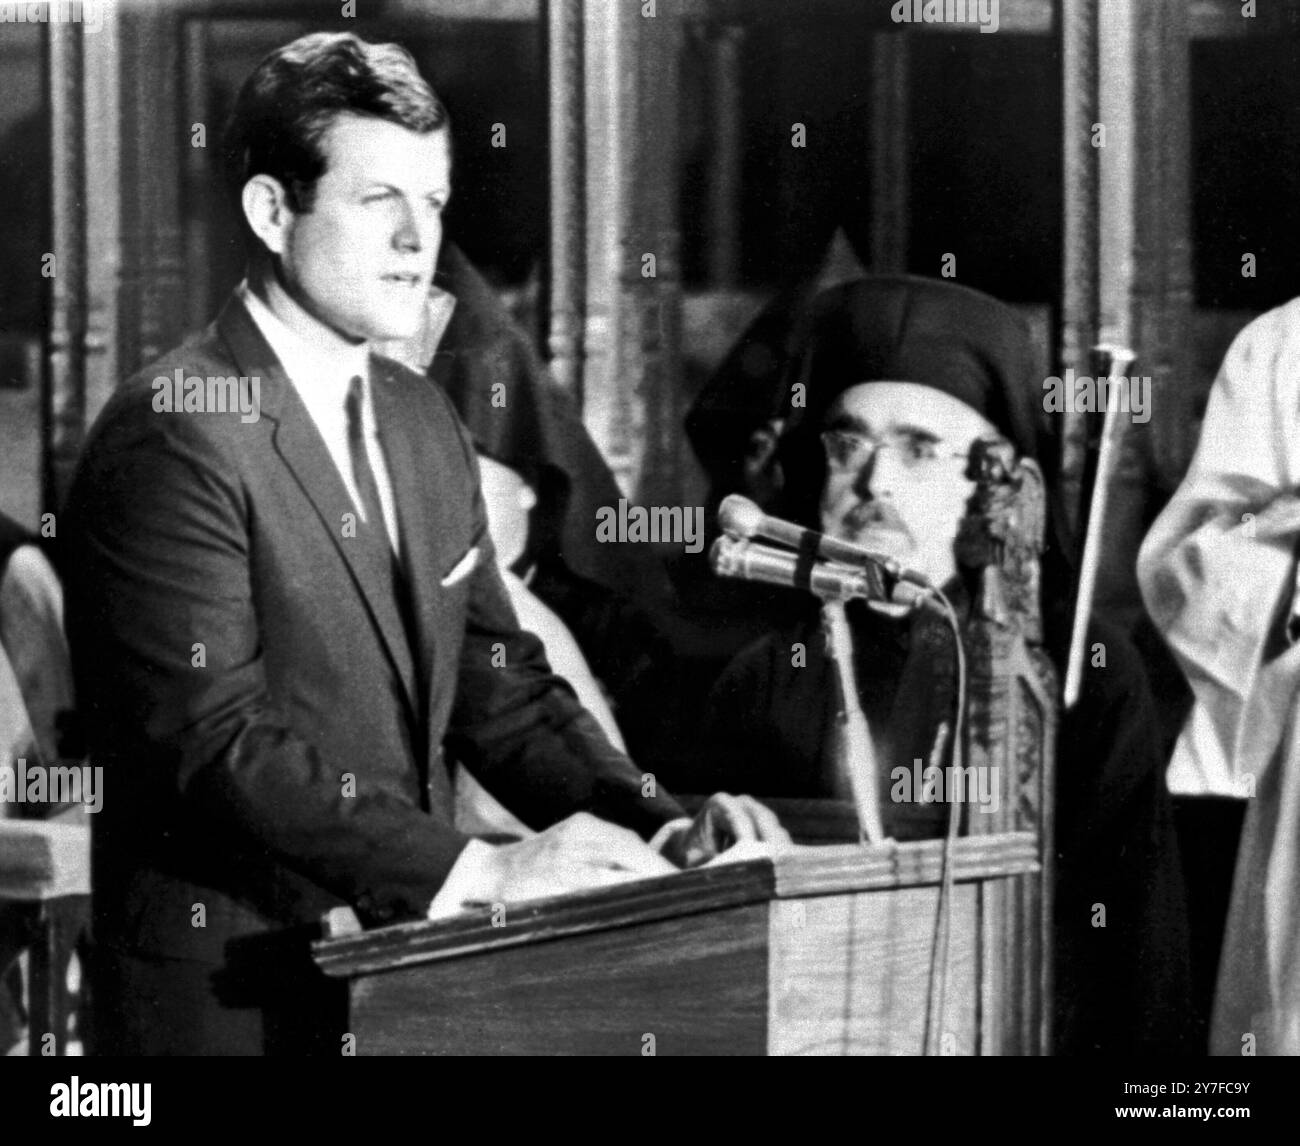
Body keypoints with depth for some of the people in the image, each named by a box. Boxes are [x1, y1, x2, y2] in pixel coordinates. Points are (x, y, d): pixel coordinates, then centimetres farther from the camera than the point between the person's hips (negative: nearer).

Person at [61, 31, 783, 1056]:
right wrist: (480, 869, -26)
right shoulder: (174, 436, -14)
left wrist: (655, 831, -5)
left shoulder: (424, 423, 13)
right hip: (234, 992, -7)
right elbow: (216, 741, -21)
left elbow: (496, 683, 12)